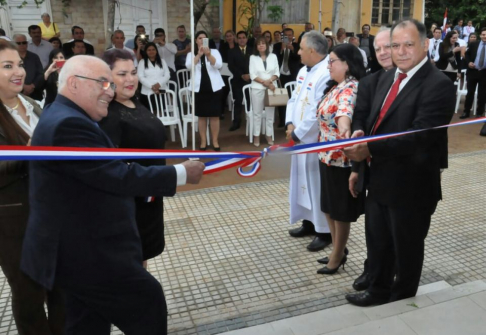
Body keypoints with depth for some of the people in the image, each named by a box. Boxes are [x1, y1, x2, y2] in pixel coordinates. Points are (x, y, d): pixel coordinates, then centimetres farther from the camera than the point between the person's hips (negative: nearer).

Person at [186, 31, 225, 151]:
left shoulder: (214, 51, 7)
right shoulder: (191, 54, 8)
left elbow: (219, 65, -11)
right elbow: (189, 66, -12)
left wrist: (208, 54, -25)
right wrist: (199, 54, -21)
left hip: (214, 87, 0)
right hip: (199, 88, 1)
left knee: (214, 115, 0)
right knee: (201, 116, 3)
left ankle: (215, 141, 8)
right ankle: (203, 141, 12)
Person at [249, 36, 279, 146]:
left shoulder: (273, 56, 7)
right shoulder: (253, 57, 3)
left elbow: (277, 72, 4)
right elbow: (252, 75, -4)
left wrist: (270, 80, -16)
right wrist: (264, 82, -15)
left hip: (271, 87, 1)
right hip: (257, 88, -1)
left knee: (270, 113, 5)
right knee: (257, 113, 2)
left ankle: (269, 136, 15)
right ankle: (256, 136, 10)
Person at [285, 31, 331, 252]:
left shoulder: (326, 75, -22)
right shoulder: (304, 71, 10)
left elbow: (317, 113, -25)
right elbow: (294, 99, 14)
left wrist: (297, 133, -15)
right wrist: (290, 124, -2)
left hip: (315, 141, -9)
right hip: (300, 138, 10)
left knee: (318, 184, 1)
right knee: (304, 181, 18)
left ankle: (325, 231, 15)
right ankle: (310, 222, 33)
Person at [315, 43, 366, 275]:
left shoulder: (350, 88, -21)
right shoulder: (337, 86, 10)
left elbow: (345, 110, -44)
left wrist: (344, 129, -63)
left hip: (341, 158, -10)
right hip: (328, 156, 10)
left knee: (340, 209, 6)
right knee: (330, 207, 19)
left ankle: (337, 257, 23)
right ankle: (338, 251, 35)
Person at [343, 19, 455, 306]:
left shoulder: (439, 85, -19)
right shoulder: (388, 78, 7)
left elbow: (420, 136, -28)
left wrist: (369, 148, -29)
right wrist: (360, 132, -10)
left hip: (411, 186, -7)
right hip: (380, 180, 7)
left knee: (407, 248, 15)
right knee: (377, 242, 20)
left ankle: (403, 299, 40)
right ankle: (379, 290, 42)